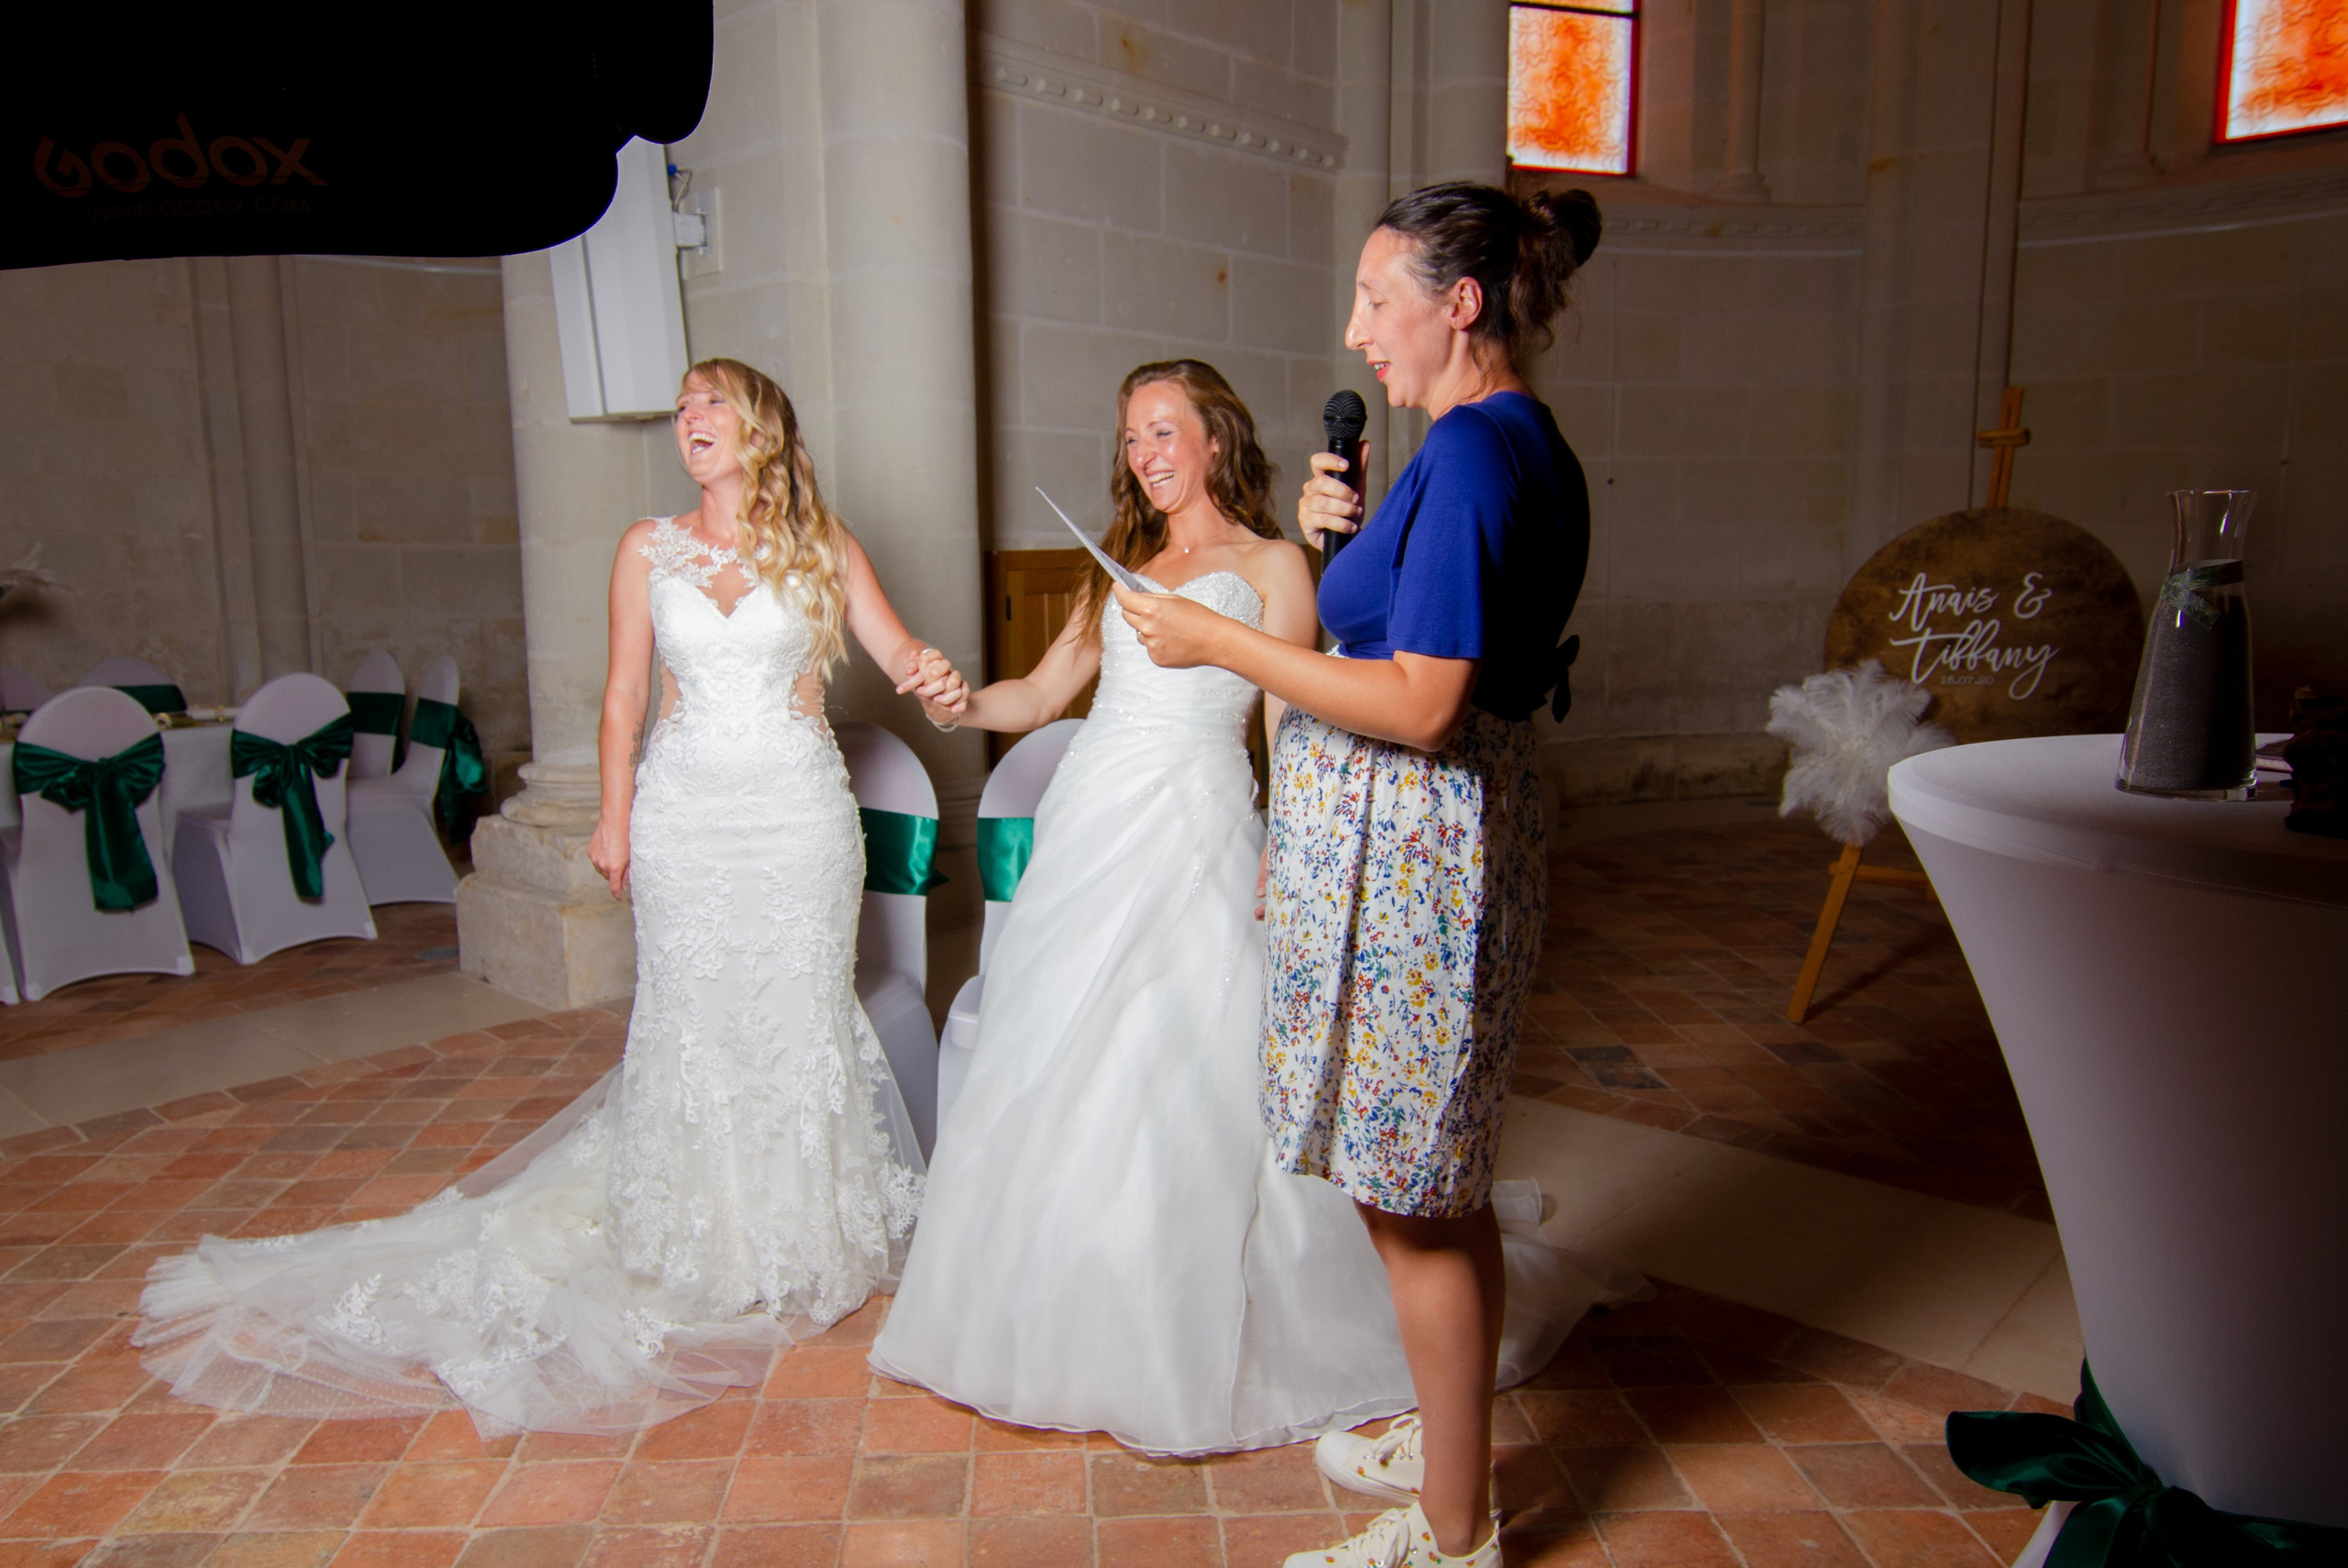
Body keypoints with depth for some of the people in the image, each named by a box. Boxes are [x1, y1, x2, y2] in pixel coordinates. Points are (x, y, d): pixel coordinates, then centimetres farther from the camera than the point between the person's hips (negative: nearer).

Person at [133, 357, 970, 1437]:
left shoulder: (820, 545, 3)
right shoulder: (649, 548, 7)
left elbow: (895, 646, -5)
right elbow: (625, 693, 9)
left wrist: (936, 682, -27)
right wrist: (613, 816, 5)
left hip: (799, 808, -1)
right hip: (684, 808, 1)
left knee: (799, 1013, 4)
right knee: (688, 1020, 5)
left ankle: (804, 1239, 21)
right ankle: (699, 1244, 22)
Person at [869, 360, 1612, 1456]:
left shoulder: (1269, 564, 2)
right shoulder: (1123, 565, 19)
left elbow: (1291, 730, -3)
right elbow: (1045, 692, 17)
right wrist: (964, 701, -3)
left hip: (1194, 826, -6)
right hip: (1090, 825, 6)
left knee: (1184, 1085, -5)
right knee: (1057, 1071, 9)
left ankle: (1194, 1343, 14)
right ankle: (1069, 1325, 28)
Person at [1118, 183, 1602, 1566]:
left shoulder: (1471, 449, -18)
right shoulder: (1529, 444, 13)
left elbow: (1419, 706, -23)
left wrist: (1218, 642, -16)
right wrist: (1355, 537, 7)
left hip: (1405, 843, -10)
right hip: (1461, 827, 10)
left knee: (1413, 1205, 4)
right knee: (1443, 1186, 21)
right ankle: (1454, 1449, 40)